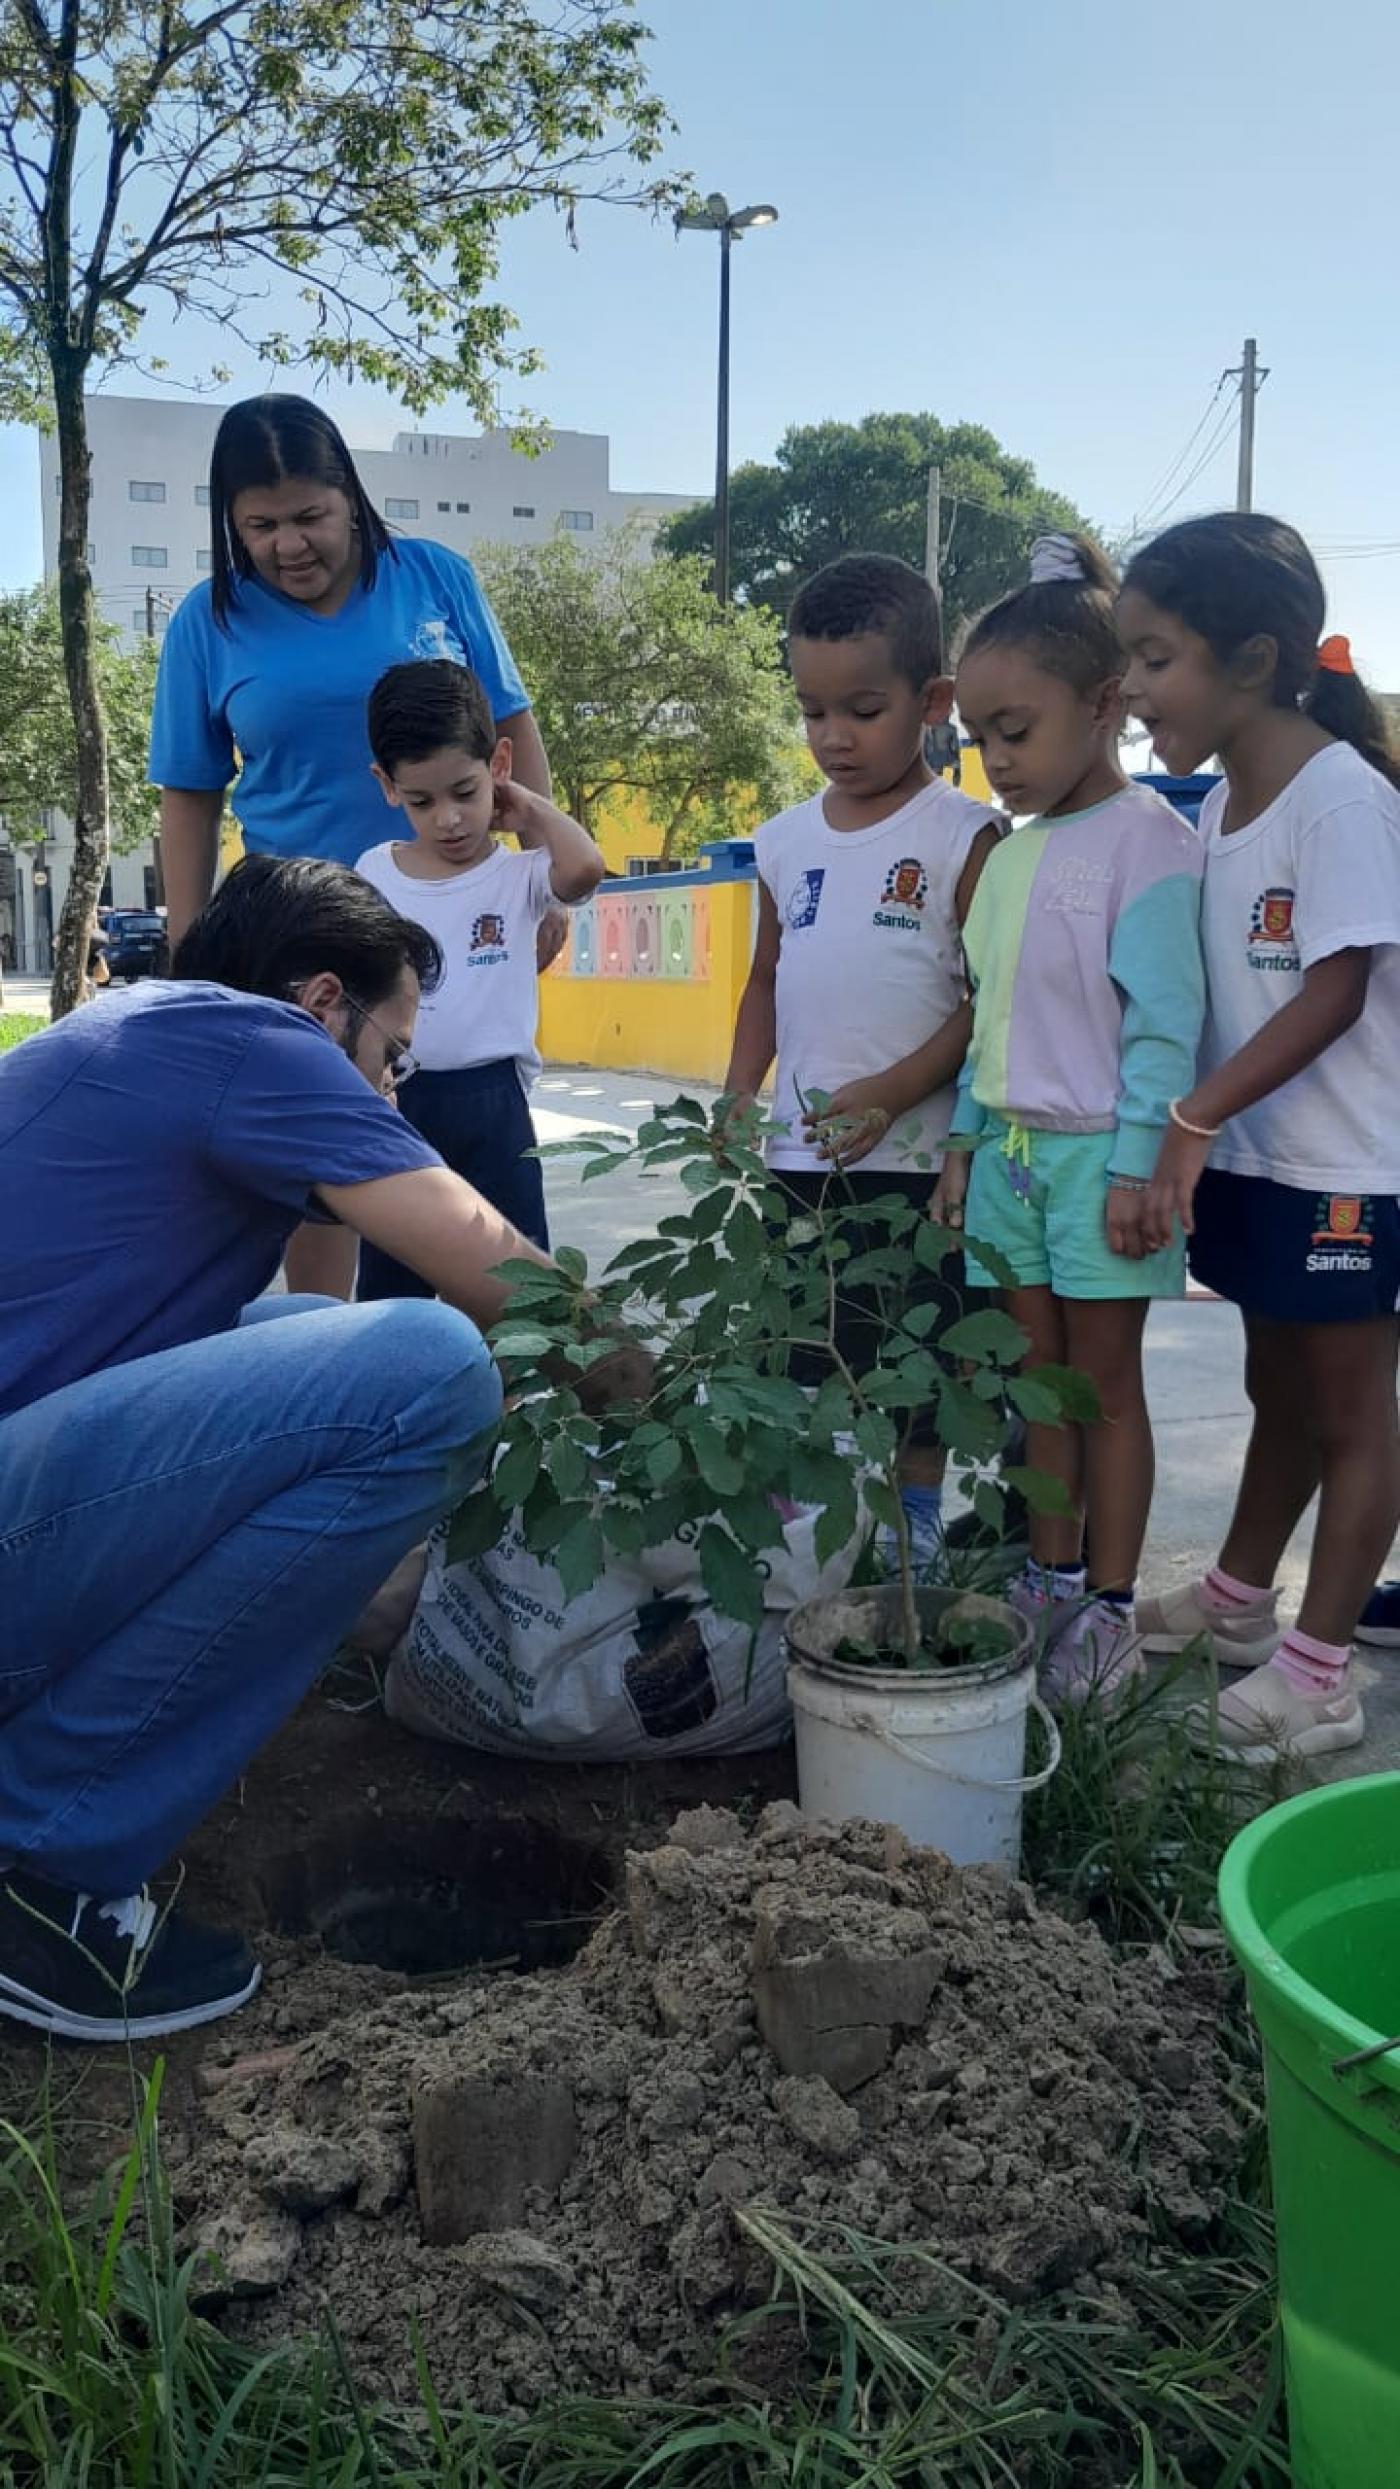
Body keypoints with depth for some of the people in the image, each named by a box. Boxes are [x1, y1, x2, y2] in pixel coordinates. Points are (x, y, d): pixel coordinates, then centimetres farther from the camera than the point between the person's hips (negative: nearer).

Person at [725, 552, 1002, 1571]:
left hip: (918, 1153, -5)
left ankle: (914, 1541, 21)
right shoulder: (786, 841, 9)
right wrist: (738, 1099, 6)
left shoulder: (964, 836, -7)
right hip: (800, 1153, 5)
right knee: (794, 1364, 12)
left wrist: (889, 1093, -19)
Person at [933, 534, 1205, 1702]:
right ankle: (1051, 1580, 25)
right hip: (1010, 1150, 7)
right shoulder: (1010, 852, 12)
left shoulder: (1146, 839, -11)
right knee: (1038, 1377, 13)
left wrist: (1137, 1167, -19)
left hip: (1097, 1153, -7)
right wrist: (967, 1142, 14)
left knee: (1106, 1382, 3)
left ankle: (1109, 1607, 15)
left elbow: (1164, 1019, -16)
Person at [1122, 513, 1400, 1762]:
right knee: (1279, 1387, 21)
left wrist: (1195, 1117, -25)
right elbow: (1221, 989, 9)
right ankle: (1239, 1599, 37)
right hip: (1257, 1157, 8)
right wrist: (1198, 1135, 1)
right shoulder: (1222, 805, 7)